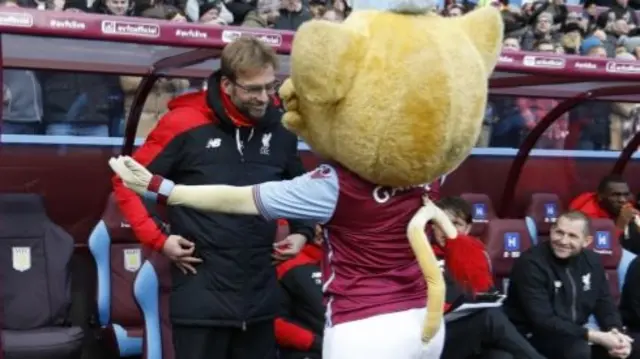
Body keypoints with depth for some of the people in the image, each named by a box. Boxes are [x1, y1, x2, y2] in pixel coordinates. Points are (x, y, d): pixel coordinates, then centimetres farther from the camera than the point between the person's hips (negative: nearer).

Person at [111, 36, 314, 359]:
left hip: (261, 296, 5)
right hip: (201, 295, -4)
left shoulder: (280, 130, 4)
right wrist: (157, 239, -9)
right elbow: (127, 180, -4)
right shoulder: (184, 124, -10)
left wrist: (302, 232, 9)